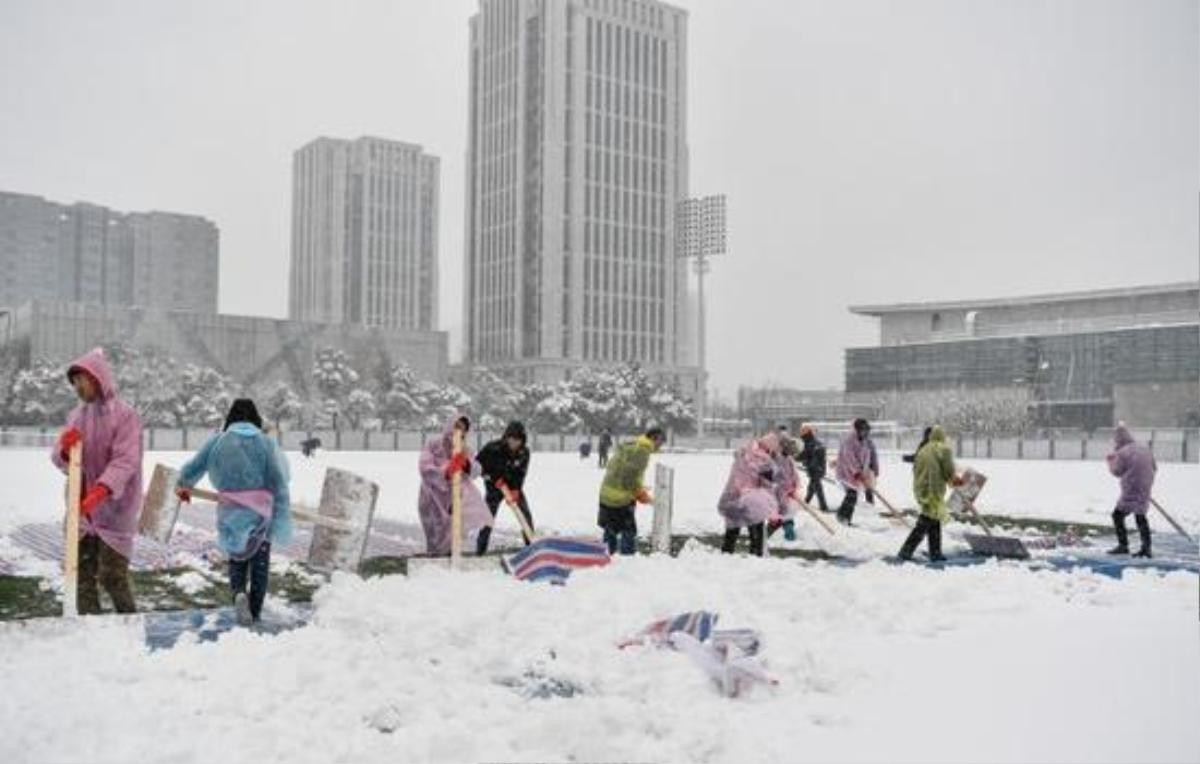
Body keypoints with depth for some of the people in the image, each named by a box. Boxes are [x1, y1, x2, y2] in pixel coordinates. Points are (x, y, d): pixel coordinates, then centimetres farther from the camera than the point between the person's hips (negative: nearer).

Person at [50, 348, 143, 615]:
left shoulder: (124, 414, -11)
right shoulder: (75, 416, 9)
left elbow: (125, 461, -20)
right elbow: (60, 461, 9)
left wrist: (99, 492, -33)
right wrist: (64, 449, -15)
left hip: (114, 509, -6)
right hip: (81, 509, 6)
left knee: (111, 576, -4)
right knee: (82, 574, 8)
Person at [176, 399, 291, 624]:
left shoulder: (218, 441, 1)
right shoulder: (266, 442, -3)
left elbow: (193, 467, 9)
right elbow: (279, 482, -7)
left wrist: (183, 486, 31)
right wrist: (282, 517, -4)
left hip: (230, 511, 1)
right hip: (261, 511, -1)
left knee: (237, 557, 19)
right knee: (260, 561, 14)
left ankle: (238, 592, -9)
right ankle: (255, 612, 14)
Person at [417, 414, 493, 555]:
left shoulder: (464, 450, 2)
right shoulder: (433, 446, -11)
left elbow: (476, 471, -10)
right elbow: (424, 468, -26)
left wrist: (467, 464, -32)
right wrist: (445, 472, -43)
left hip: (453, 501, 4)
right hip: (432, 500, -4)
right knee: (437, 542, 3)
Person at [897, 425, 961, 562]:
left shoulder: (923, 450, 11)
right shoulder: (944, 450, -6)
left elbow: (915, 468, 13)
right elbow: (949, 472, -7)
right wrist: (956, 479, 12)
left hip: (920, 489, 7)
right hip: (934, 492, -7)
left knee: (935, 523, 16)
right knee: (924, 524, -4)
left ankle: (935, 554, 20)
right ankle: (906, 551, -8)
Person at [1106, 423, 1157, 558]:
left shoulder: (1122, 453, -13)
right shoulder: (1145, 448, 8)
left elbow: (1117, 472, -5)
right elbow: (1154, 468, 13)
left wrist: (1111, 461, 12)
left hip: (1131, 491, -7)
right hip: (1145, 489, 7)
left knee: (1118, 514, 4)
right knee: (1140, 517, 17)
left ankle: (1123, 545, -1)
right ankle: (1146, 548, 17)